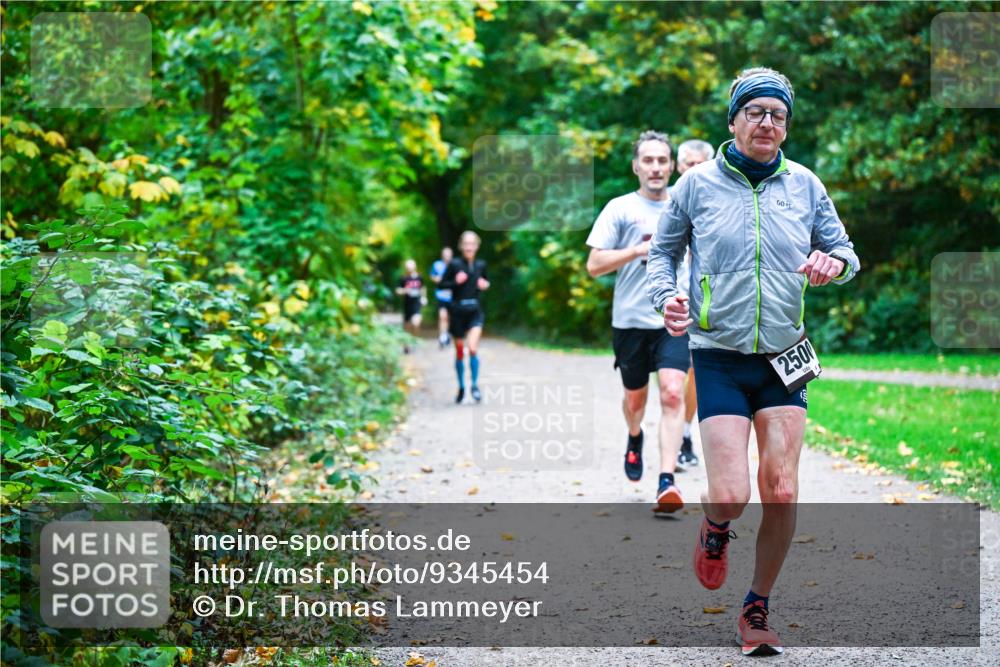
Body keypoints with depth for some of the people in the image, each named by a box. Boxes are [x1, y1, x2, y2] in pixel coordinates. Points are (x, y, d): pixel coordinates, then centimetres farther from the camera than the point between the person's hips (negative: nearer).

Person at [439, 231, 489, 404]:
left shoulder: (481, 265, 3)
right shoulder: (454, 264, -6)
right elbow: (441, 284, -2)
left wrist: (485, 285, -3)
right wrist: (455, 282, -18)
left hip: (475, 311, 1)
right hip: (458, 311, -1)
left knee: (473, 347, -18)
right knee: (459, 351, 8)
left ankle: (475, 385, -5)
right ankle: (461, 387, 25)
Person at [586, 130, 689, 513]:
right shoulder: (620, 209, 1)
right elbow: (594, 265, -5)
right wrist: (642, 249, -13)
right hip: (630, 320, -1)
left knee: (672, 393, -18)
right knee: (635, 397, 15)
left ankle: (667, 482, -22)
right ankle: (635, 439, 50)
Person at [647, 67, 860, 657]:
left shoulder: (804, 184, 6)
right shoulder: (698, 184, 1)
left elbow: (845, 251, 13)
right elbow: (663, 250, 11)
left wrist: (835, 263, -10)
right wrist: (666, 296, -8)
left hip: (783, 360, 2)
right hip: (719, 358, -2)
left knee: (781, 491, -4)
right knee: (731, 494, -14)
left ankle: (758, 610, 15)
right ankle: (715, 530, 25)